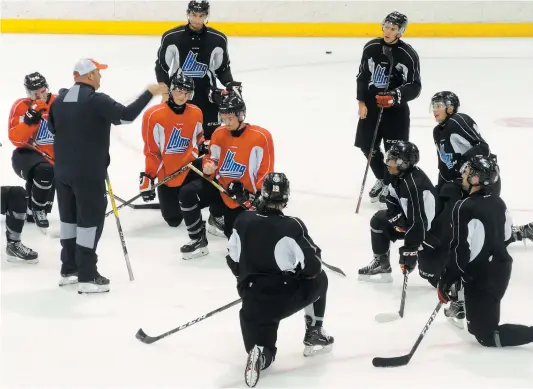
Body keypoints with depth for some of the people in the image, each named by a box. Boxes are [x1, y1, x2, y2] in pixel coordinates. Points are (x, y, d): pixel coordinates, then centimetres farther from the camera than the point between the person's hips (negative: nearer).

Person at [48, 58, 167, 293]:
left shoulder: (60, 99, 5)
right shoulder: (96, 101, -17)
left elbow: (53, 127, 19)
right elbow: (126, 115, -24)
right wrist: (150, 93, -16)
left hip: (63, 170, 7)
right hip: (89, 172, -7)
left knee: (69, 218, 17)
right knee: (91, 219, -1)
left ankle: (69, 269, 26)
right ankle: (87, 277, 0)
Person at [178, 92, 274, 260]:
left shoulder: (261, 137, -15)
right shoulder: (219, 133, 0)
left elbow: (265, 172, -11)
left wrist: (255, 196, -17)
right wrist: (208, 165, -12)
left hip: (244, 195, -4)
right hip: (220, 186, 4)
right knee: (187, 193, -21)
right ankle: (198, 241, -10)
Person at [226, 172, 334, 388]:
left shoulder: (243, 220, 0)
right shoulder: (292, 226, -14)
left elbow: (233, 260, 10)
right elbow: (312, 267, -12)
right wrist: (316, 253, 12)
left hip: (252, 302, 3)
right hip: (286, 298, -3)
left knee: (264, 350, 17)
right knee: (319, 279, 28)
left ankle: (260, 353, -20)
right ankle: (314, 335, 28)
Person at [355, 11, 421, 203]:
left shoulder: (408, 54, -14)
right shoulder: (371, 47, -2)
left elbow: (414, 87, -14)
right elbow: (362, 76, 8)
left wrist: (395, 96, -30)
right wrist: (362, 102, 1)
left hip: (396, 109, -4)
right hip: (371, 105, 4)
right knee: (368, 146, 11)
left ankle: (389, 185, 19)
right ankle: (381, 179, 34)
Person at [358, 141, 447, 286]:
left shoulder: (414, 184, -33)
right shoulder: (399, 174, -4)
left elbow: (417, 222, -33)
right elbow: (394, 202, 10)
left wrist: (409, 250, -31)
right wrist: (399, 220, -9)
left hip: (434, 230, -9)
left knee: (430, 273, -11)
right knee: (379, 220, 9)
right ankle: (381, 263, 21)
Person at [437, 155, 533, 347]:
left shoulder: (465, 208, -24)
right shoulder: (497, 201, 1)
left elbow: (461, 251, -23)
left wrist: (446, 283, -14)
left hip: (481, 279, -9)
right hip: (502, 269, 9)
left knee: (486, 336, 0)